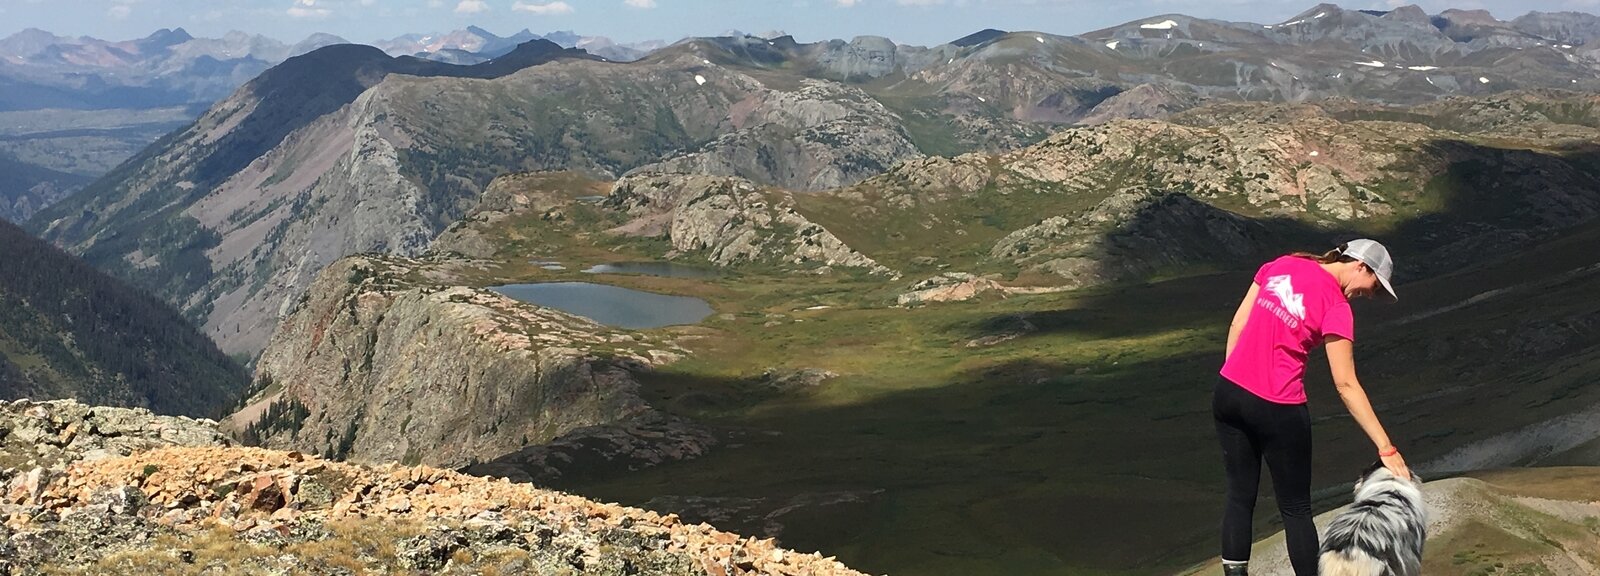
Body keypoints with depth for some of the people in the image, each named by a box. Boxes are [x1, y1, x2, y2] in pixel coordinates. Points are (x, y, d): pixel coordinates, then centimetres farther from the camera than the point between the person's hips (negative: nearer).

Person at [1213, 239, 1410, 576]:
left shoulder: (1281, 266, 5)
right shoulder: (1336, 308, -11)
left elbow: (1237, 327, 7)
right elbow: (1346, 386, -14)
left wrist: (1235, 383, 15)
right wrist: (1386, 448, -11)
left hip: (1228, 394, 5)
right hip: (1277, 409, -5)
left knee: (1240, 495, 16)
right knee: (1296, 509, 10)